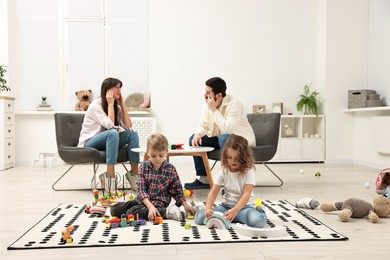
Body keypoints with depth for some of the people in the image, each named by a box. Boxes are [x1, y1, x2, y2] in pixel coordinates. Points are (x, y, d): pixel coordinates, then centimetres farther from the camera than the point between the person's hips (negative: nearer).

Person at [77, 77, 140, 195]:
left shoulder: (116, 106, 9)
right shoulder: (96, 105, -13)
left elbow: (128, 125, -6)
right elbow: (110, 125, -26)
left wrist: (122, 104, -4)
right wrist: (110, 104, -18)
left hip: (107, 143, 7)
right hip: (88, 144, -7)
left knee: (133, 133, -17)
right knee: (113, 133, -36)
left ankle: (134, 174, -23)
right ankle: (110, 176, -41)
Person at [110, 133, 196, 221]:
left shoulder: (171, 169, -4)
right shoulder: (143, 167, -1)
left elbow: (177, 191, 5)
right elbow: (141, 190, -10)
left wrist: (185, 205, -8)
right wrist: (150, 206, -24)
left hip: (159, 203, -5)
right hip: (143, 200, 5)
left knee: (131, 212, -31)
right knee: (115, 209, -14)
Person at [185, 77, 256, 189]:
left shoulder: (234, 104, -25)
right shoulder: (206, 104, -3)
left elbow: (228, 129, -35)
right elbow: (203, 125, 3)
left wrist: (214, 110, -31)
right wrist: (198, 134, -21)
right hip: (219, 139, 7)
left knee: (225, 139, -38)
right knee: (194, 139, -7)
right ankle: (204, 179, -2)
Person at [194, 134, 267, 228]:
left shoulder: (248, 172, -9)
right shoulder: (223, 172, 2)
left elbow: (246, 194, -19)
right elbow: (213, 192, -3)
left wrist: (235, 210, -35)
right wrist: (208, 208, -22)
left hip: (244, 206, -3)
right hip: (226, 205, 3)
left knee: (258, 221, -37)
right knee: (199, 217, -18)